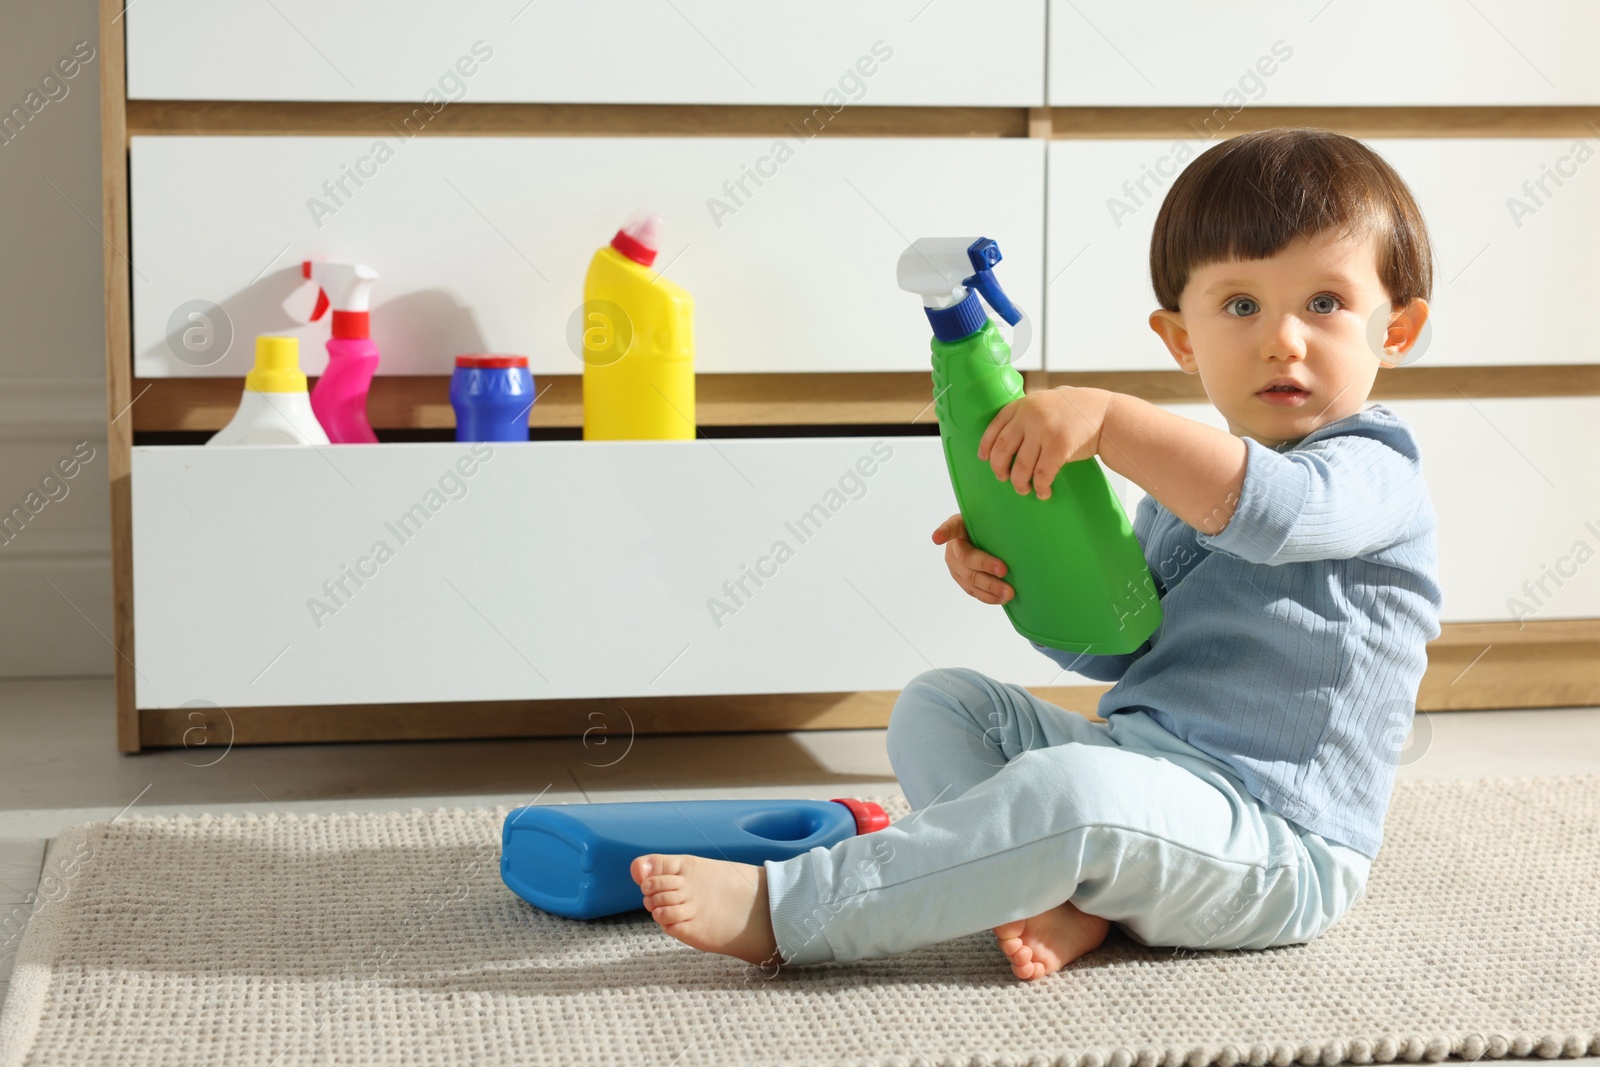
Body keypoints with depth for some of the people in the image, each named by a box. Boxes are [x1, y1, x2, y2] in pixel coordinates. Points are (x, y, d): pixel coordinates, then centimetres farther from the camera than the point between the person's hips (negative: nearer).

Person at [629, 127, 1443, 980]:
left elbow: (1264, 506, -35)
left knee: (1073, 788, -35)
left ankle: (778, 910, -27)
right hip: (1140, 765, 9)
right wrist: (1018, 574, 0)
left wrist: (1104, 417, -38)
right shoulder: (1189, 477, 15)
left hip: (1277, 849, -9)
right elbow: (1113, 645, 19)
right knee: (938, 707, 6)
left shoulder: (1375, 470, -10)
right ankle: (1068, 899, -19)